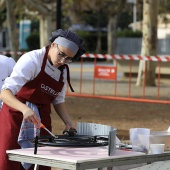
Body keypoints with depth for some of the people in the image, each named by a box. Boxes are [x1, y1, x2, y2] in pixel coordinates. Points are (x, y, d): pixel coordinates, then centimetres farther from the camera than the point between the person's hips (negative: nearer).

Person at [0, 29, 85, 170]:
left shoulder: (63, 70, 6)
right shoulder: (32, 60, -18)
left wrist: (69, 123, 1)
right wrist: (25, 109, -44)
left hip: (41, 120, 6)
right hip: (17, 116, -6)